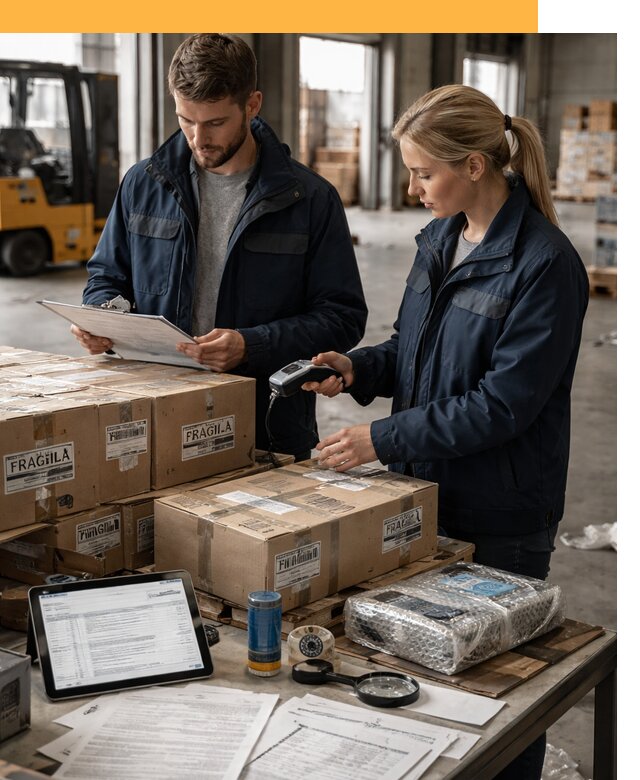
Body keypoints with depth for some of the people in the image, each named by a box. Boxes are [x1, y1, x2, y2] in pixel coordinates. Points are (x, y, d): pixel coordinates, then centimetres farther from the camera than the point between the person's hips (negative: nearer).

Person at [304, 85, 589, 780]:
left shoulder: (545, 264, -19)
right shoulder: (439, 239, 5)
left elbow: (503, 403, -21)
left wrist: (383, 438, -20)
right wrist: (358, 369, -3)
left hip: (500, 516, -7)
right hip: (423, 491, 7)